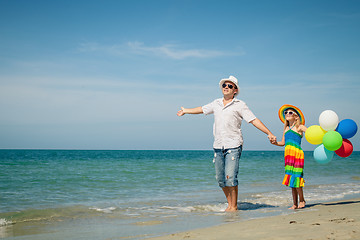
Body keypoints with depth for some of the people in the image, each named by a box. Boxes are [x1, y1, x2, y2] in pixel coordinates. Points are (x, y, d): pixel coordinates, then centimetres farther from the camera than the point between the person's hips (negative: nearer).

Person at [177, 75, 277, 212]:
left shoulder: (239, 105, 0)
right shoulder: (216, 103, 14)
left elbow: (254, 120, -4)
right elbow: (202, 109, 31)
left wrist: (269, 133, -14)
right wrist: (185, 111, 45)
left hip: (233, 146, -5)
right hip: (218, 146, 5)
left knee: (230, 177, -13)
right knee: (221, 179, 6)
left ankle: (234, 206, -1)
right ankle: (230, 204, 20)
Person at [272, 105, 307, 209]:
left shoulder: (299, 127, 4)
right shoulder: (286, 128, 20)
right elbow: (283, 142, 21)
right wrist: (275, 143, 4)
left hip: (297, 154, -6)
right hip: (288, 154, 6)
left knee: (295, 178, -10)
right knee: (291, 179, 7)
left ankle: (301, 200, 7)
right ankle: (295, 204, 12)